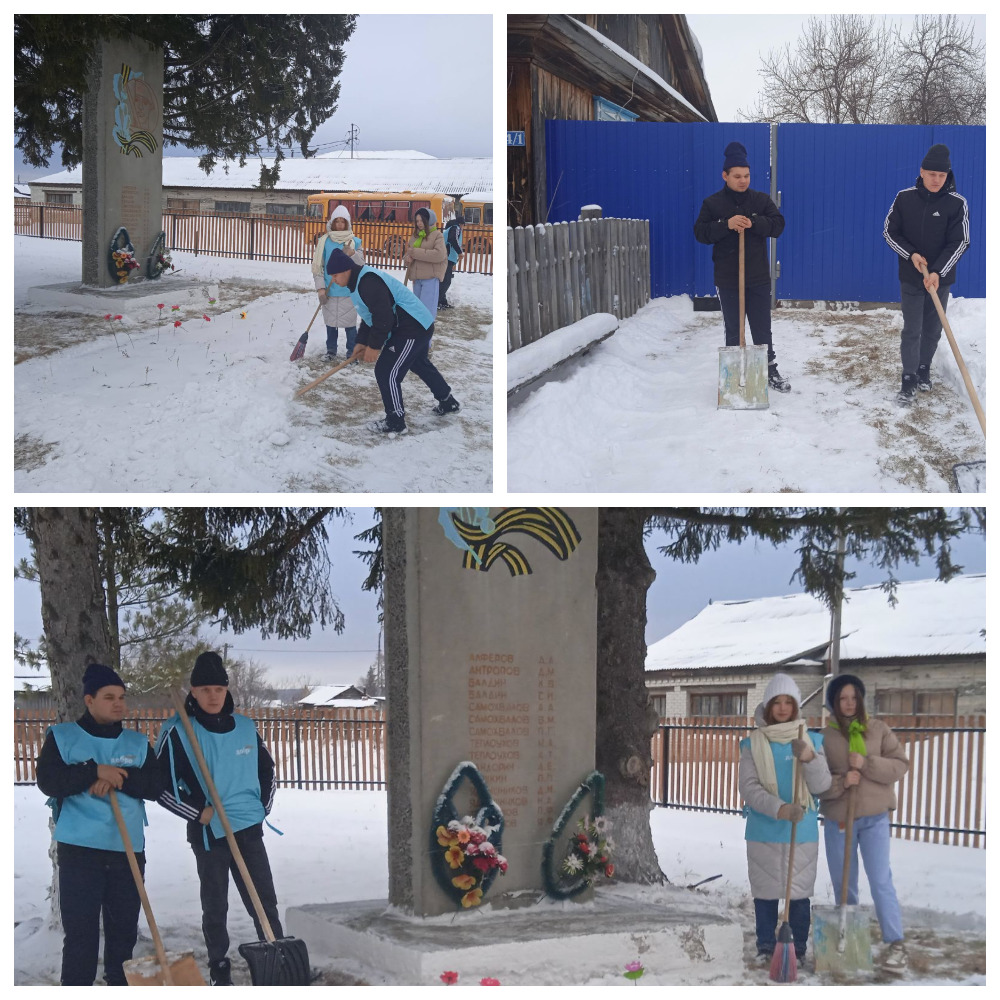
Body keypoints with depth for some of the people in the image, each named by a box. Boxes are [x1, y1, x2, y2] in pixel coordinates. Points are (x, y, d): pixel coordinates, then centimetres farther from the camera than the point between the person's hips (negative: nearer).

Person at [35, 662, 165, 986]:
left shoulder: (137, 743, 11)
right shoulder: (62, 737, 2)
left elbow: (155, 785, -1)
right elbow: (48, 781, -11)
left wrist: (118, 778, -15)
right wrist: (95, 771, -19)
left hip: (128, 849, 3)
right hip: (79, 850, -3)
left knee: (124, 929, 8)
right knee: (80, 930, -5)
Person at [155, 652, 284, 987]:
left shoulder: (245, 727, 5)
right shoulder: (178, 731, -9)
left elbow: (267, 769, 20)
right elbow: (160, 784, -8)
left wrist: (262, 807, 9)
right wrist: (199, 812, -12)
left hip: (249, 830, 3)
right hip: (208, 834, -3)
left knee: (265, 903, 4)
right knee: (215, 908, 6)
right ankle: (220, 971, 17)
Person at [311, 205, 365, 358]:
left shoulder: (354, 242, 1)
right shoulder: (324, 241, 1)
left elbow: (361, 264, -3)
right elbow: (317, 266, 2)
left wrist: (352, 254, -22)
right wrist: (320, 288, -5)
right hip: (329, 291, 1)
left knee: (350, 323, -1)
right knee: (331, 322, 11)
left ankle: (352, 352, 9)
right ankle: (331, 350, 24)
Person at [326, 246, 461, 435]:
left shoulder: (368, 283, -23)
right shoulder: (359, 281, 12)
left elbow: (383, 317, -27)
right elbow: (371, 315, 20)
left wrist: (373, 346, -19)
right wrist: (362, 342, 14)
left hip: (411, 330, -12)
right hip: (418, 326, 12)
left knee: (387, 373, -8)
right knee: (421, 365, 30)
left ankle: (395, 422, 1)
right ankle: (448, 402, 47)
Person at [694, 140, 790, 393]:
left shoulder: (761, 200, 3)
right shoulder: (712, 203, -2)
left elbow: (778, 226, -4)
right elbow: (700, 233, -8)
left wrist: (754, 222, -21)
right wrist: (726, 225, -23)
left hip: (758, 278, 1)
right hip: (727, 279, -1)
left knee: (763, 330, 8)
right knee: (733, 331, 6)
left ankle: (770, 371, 18)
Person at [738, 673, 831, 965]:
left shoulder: (811, 740, 1)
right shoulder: (752, 744, -1)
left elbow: (822, 784, -8)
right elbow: (748, 787, -11)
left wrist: (808, 758, -27)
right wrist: (780, 809, -26)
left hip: (802, 832, 0)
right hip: (763, 831, 0)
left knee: (799, 892, 5)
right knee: (765, 892, 8)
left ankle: (799, 949, 16)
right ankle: (766, 947, 20)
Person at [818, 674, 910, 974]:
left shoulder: (878, 729, 1)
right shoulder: (823, 736, -1)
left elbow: (901, 765, -4)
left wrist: (867, 764, -17)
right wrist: (840, 782, -20)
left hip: (874, 817, -1)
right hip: (837, 819, 1)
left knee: (881, 881, -7)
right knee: (843, 884, 11)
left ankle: (895, 944, -3)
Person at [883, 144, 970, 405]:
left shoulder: (957, 204, -10)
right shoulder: (904, 198, -6)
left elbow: (959, 242, -11)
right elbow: (890, 232, 1)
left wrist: (938, 272, -22)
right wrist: (911, 254, -13)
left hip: (940, 278, 0)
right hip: (910, 277, 0)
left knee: (932, 329, 11)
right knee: (912, 330, -2)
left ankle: (924, 369, 30)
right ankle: (909, 379, 5)